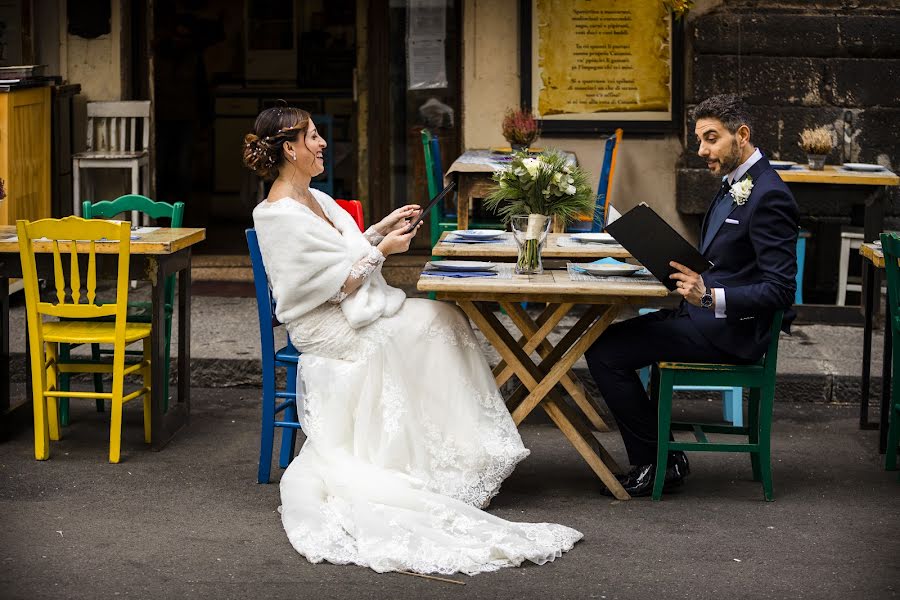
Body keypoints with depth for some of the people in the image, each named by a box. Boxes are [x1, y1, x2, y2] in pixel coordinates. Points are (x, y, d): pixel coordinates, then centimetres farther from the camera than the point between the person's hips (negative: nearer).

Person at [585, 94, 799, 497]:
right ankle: (651, 457, 11)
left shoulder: (768, 197, -19)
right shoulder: (735, 183, 13)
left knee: (604, 353, -14)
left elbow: (779, 290, -23)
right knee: (605, 341, 9)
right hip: (706, 313, 10)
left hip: (731, 329, -10)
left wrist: (709, 296, -33)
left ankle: (657, 463, -2)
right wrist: (676, 262, 6)